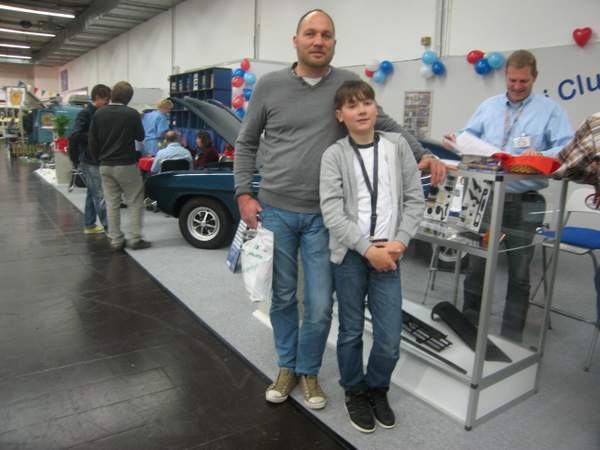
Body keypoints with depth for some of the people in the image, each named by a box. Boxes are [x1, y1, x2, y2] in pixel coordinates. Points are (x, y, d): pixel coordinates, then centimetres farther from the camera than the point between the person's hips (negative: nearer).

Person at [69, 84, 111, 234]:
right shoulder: (84, 114, -11)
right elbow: (76, 136, -21)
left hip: (97, 160, 9)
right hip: (90, 161, -9)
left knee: (92, 193, 16)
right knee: (100, 196, -8)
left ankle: (89, 225, 26)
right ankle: (109, 228, -6)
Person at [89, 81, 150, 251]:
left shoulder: (99, 114, 3)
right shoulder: (131, 114, -11)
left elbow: (92, 141, 6)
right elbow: (140, 136, 2)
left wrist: (99, 158, 16)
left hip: (105, 166, 5)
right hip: (126, 165, -5)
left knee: (111, 204, 9)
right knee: (135, 203, 4)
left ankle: (115, 240, 11)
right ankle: (135, 239, 1)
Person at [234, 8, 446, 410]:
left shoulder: (349, 84, 2)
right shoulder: (270, 86, 2)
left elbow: (385, 124, 12)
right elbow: (247, 143, 9)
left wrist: (422, 155, -1)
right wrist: (244, 194, 1)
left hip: (322, 216, 0)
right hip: (275, 211, 1)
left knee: (320, 306, 2)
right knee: (282, 298, 13)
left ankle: (309, 371, 29)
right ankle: (287, 366, 37)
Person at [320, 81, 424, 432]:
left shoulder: (397, 145, 5)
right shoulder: (334, 155, -2)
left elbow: (415, 199, 5)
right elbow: (332, 212, -9)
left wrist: (399, 242, -7)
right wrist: (368, 249, -15)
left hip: (389, 254, 2)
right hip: (350, 255, -1)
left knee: (390, 340, 4)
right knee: (351, 332, 10)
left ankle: (377, 389, 32)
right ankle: (355, 392, 34)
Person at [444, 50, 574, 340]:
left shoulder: (550, 110, 2)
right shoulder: (488, 106, 13)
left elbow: (567, 149, -8)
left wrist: (542, 156, -27)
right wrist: (457, 141, -11)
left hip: (525, 203, -2)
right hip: (486, 197, 3)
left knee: (519, 273, 6)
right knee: (476, 264, 10)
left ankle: (511, 338, 20)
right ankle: (469, 323, 26)